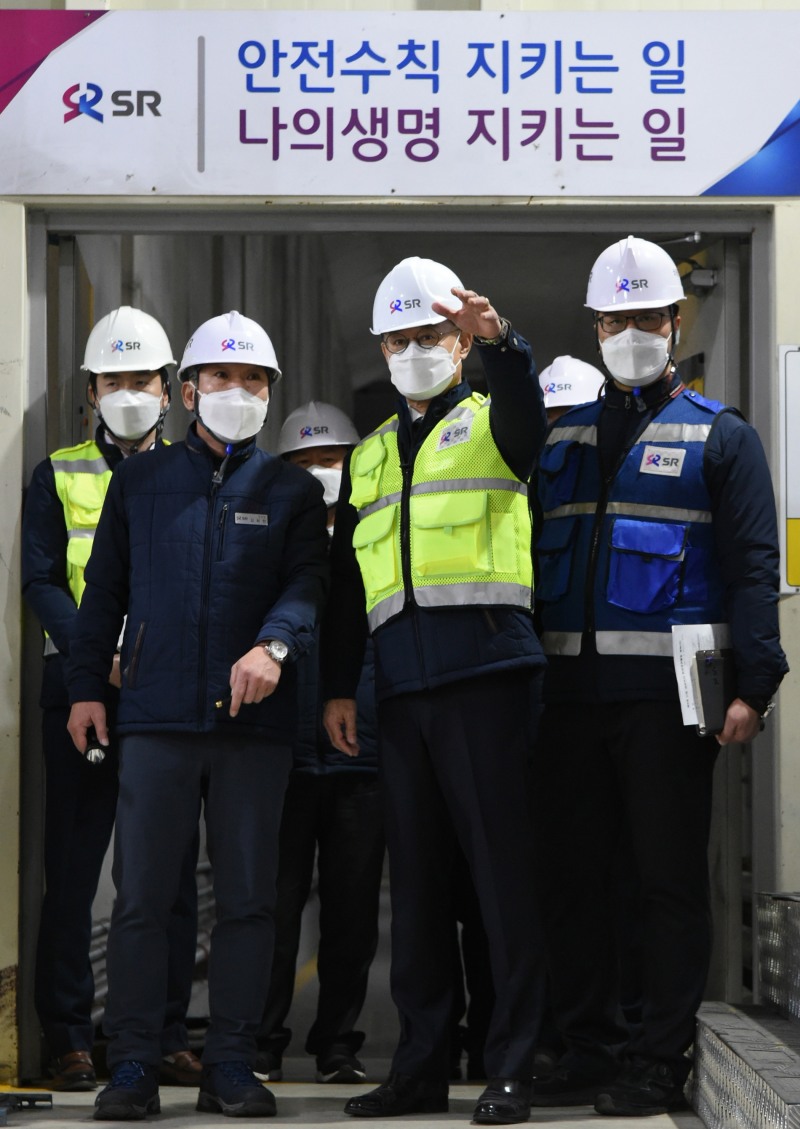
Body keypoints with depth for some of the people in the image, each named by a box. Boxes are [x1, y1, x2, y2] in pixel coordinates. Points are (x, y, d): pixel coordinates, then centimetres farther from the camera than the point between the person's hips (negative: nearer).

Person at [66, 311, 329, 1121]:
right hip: (157, 713, 0)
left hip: (255, 720, 0)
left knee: (248, 897, 3)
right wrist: (85, 684, 7)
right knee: (141, 895, -3)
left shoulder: (292, 491, 11)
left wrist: (274, 643, -22)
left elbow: (306, 583, -3)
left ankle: (231, 1063, 10)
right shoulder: (140, 483, 13)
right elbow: (104, 590, 14)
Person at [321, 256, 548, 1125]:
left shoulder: (489, 425, 6)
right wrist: (337, 686, 14)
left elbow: (526, 410, -21)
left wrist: (499, 340, -40)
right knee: (415, 881, 8)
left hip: (486, 671, -5)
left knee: (503, 872, -5)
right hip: (401, 686, 6)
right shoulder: (368, 457, 22)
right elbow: (345, 584, 22)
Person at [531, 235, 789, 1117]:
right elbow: (525, 557, 17)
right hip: (569, 689, 5)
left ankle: (658, 1061, 3)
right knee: (571, 876, 7)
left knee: (669, 878, -1)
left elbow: (753, 565, -2)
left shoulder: (719, 437, 5)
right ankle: (587, 1049, 15)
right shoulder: (561, 439, 17)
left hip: (666, 694, -4)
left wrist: (754, 684, -13)